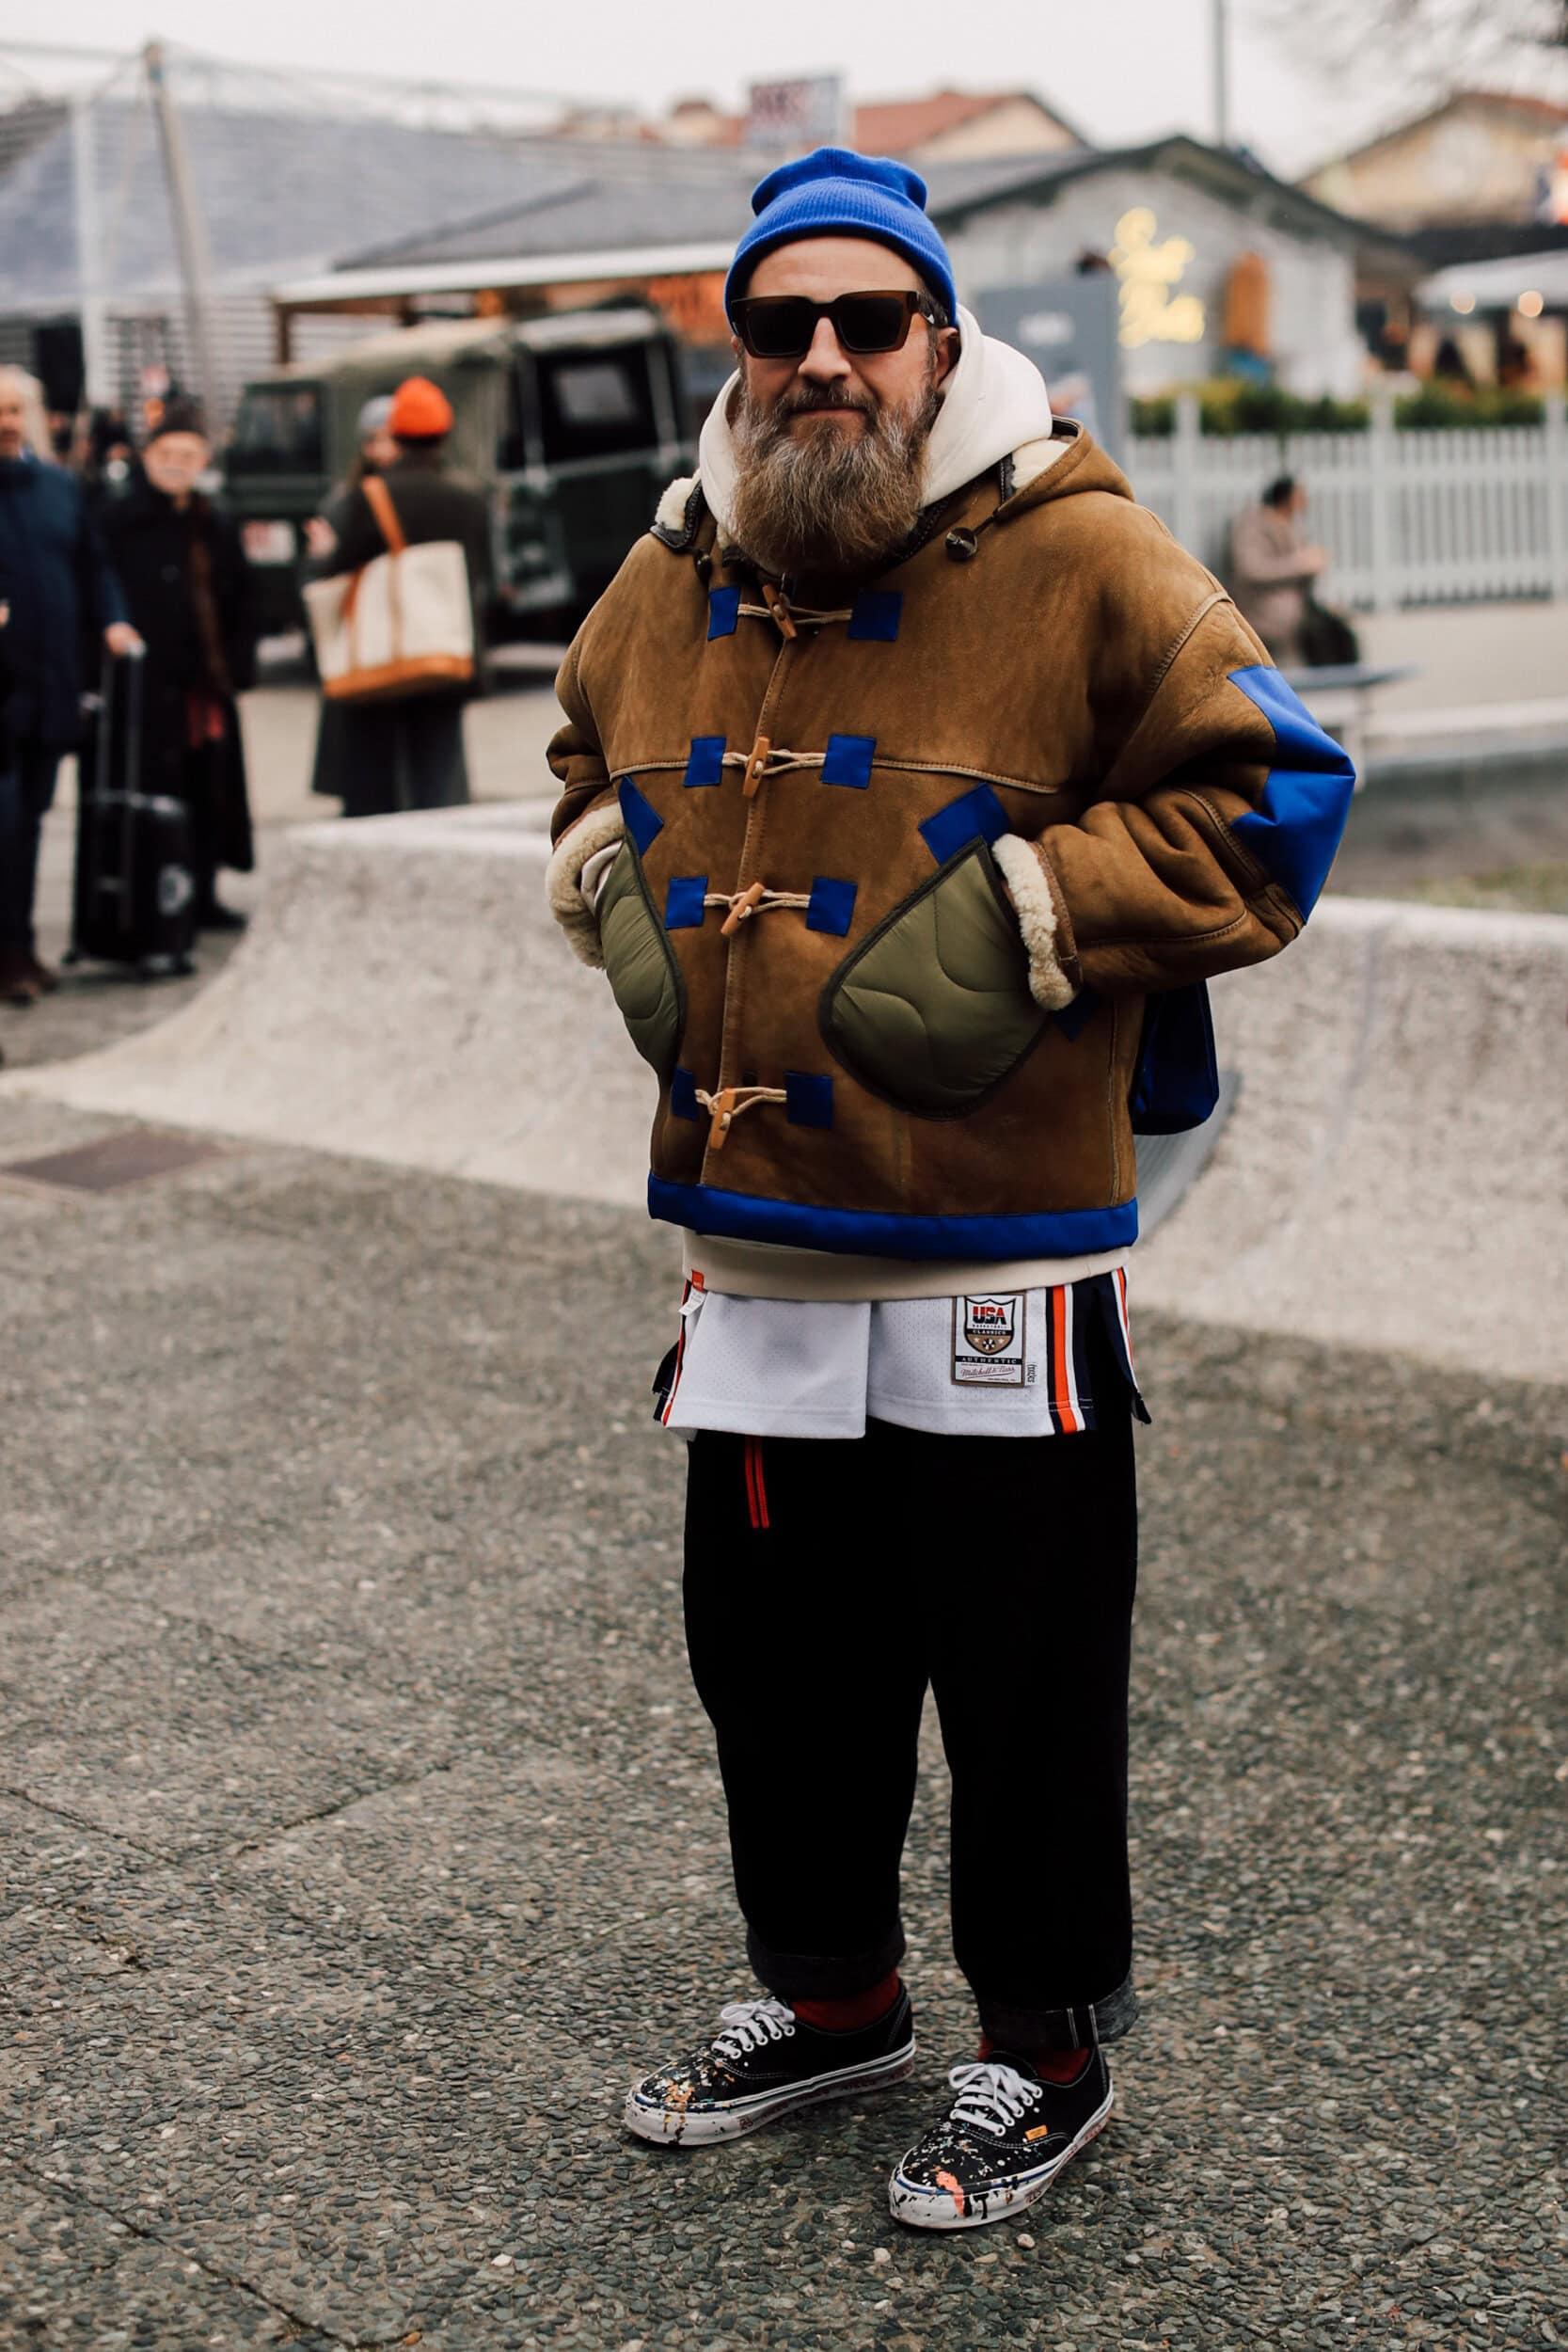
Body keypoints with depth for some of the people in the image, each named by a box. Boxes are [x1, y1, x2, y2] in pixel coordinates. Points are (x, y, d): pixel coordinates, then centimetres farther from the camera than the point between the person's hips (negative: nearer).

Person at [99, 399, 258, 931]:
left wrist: (236, 664, 6)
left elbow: (241, 601, 15)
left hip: (208, 682, 6)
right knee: (158, 794, -5)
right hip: (150, 684, -6)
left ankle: (202, 897, 21)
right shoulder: (120, 520, -5)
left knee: (211, 793, 10)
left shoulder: (215, 525, 14)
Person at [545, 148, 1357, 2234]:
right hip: (748, 1259, 6)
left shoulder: (1076, 558, -9)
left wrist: (1021, 918, -17)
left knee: (1024, 1687, 7)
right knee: (772, 1651, 19)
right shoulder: (677, 576, 8)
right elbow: (595, 764, 27)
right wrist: (620, 905, 8)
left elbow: (1269, 796, -11)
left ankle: (1049, 2052, 30)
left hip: (998, 1275, -5)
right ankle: (829, 1991, 42)